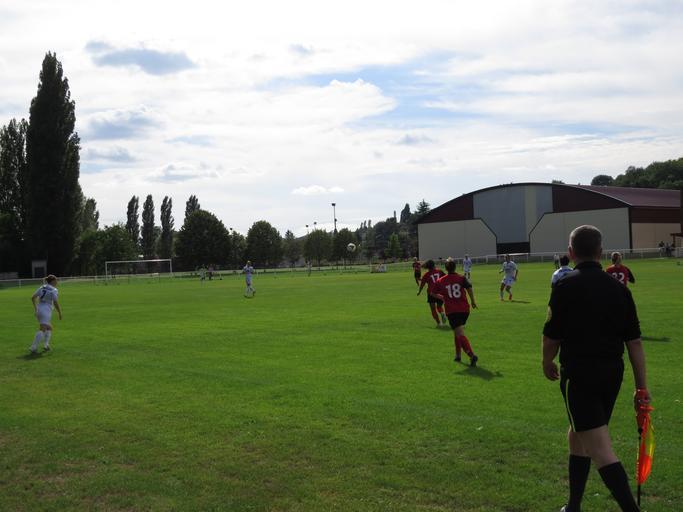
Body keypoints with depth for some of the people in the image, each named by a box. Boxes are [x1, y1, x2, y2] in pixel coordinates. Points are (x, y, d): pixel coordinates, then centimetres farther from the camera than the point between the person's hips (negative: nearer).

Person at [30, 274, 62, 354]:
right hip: (46, 311, -8)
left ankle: (46, 344, 6)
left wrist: (35, 308, 17)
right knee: (42, 330, -13)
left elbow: (33, 297, 9)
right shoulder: (54, 290, -5)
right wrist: (60, 313, -1)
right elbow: (55, 303, -11)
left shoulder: (42, 287, 14)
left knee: (49, 328, 20)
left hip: (39, 310, 8)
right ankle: (33, 348, -22)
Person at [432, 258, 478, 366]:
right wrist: (473, 302, -2)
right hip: (464, 309, 3)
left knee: (460, 335, -10)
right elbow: (469, 288, -14)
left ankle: (472, 355, -28)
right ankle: (458, 355, 27)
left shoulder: (441, 281, 5)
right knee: (457, 332, 24)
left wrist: (442, 298, 35)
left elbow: (434, 293, 15)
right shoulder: (462, 278, 2)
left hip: (452, 311, -3)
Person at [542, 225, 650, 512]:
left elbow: (551, 337, -8)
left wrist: (548, 364, 12)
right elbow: (634, 342, 3)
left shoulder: (565, 286, -11)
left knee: (600, 450, -6)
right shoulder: (618, 288, 4)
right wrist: (642, 387, 8)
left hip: (579, 375, -6)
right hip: (612, 373, 6)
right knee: (578, 437, 22)